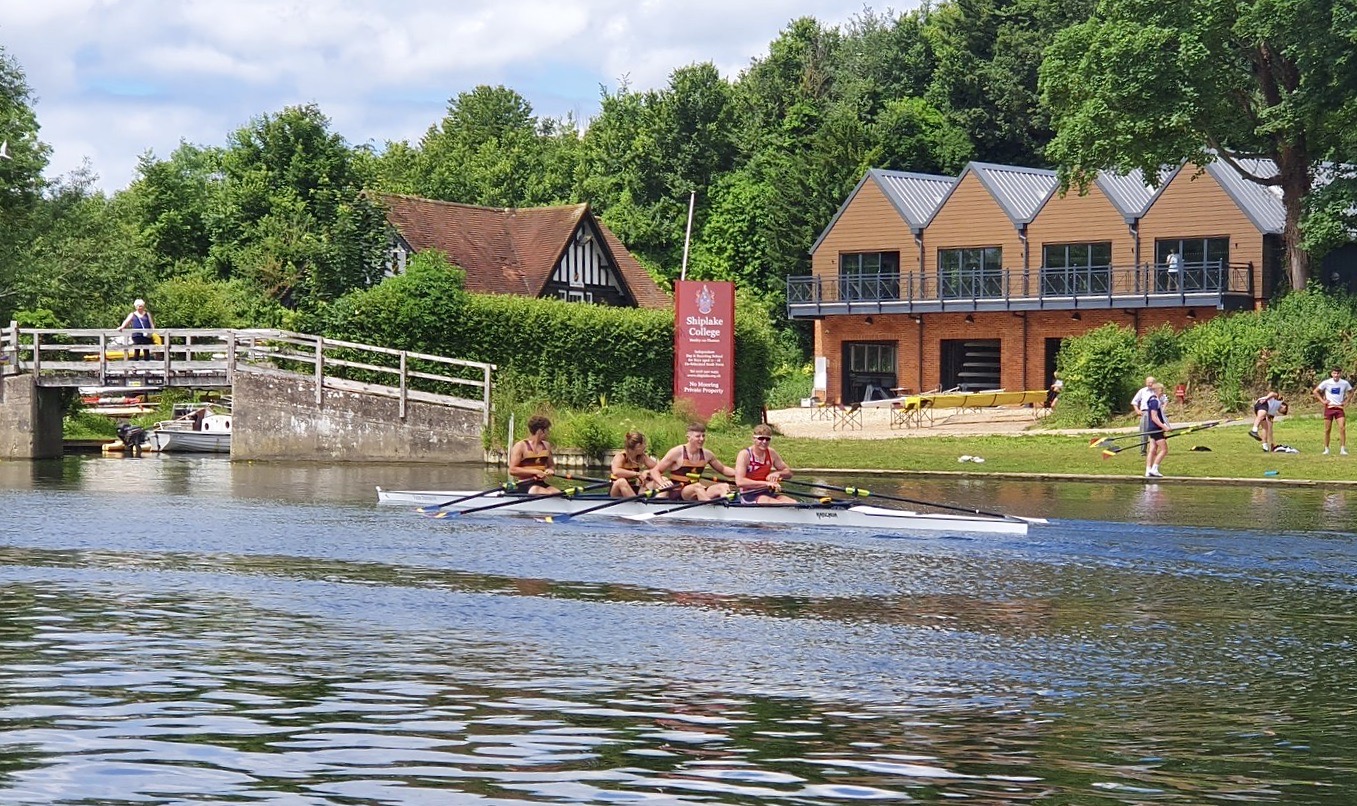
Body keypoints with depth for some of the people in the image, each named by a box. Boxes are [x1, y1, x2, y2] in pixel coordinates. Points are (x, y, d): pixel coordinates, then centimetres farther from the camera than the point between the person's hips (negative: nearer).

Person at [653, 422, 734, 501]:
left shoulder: (706, 454, 9)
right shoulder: (677, 452, -6)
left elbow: (723, 469, 25)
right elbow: (656, 471, -3)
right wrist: (662, 483, -23)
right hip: (677, 493, -6)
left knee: (724, 486, -18)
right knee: (698, 486, -36)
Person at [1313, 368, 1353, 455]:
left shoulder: (1345, 383, -2)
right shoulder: (1326, 382, -7)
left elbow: (1350, 392, 16)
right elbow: (1315, 391, 1)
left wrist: (1346, 401, 4)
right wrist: (1322, 401, -5)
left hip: (1339, 408, 1)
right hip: (1329, 407, -1)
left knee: (1342, 428, -13)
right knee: (1327, 430, 3)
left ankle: (1342, 449, -9)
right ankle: (1326, 449, 14)